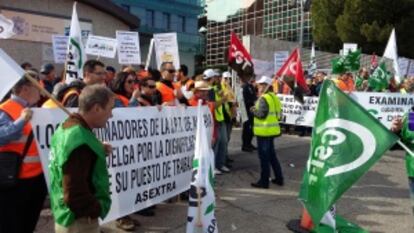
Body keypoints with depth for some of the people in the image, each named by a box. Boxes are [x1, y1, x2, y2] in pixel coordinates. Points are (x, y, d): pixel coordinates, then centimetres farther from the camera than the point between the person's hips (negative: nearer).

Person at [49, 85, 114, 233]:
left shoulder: (67, 127, 2)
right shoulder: (81, 142, -28)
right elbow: (75, 193, -30)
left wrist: (98, 151, 2)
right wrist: (97, 209, -14)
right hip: (79, 221, -9)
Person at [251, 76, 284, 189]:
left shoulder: (264, 98, -17)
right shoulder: (273, 97, 12)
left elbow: (261, 114, -22)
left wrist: (253, 110, -3)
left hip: (264, 130, -9)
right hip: (272, 129, 9)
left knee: (264, 156, -1)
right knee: (271, 154, 19)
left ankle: (264, 181, 6)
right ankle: (279, 178, 25)